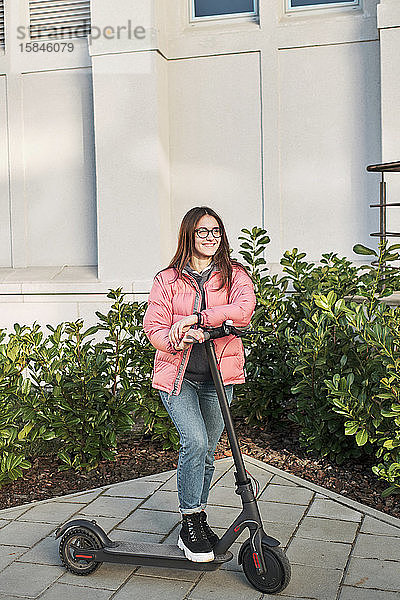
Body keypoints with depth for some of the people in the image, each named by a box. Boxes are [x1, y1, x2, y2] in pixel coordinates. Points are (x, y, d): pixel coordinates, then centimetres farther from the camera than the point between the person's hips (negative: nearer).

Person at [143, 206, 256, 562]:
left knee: (207, 451, 10)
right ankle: (190, 523, -4)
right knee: (195, 441, -18)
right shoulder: (168, 279, 5)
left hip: (218, 376, 2)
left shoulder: (234, 275, 5)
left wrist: (196, 318, -24)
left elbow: (244, 309, -16)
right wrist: (176, 340, -24)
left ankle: (198, 518, 29)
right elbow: (154, 326, -2)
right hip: (177, 374, -2)